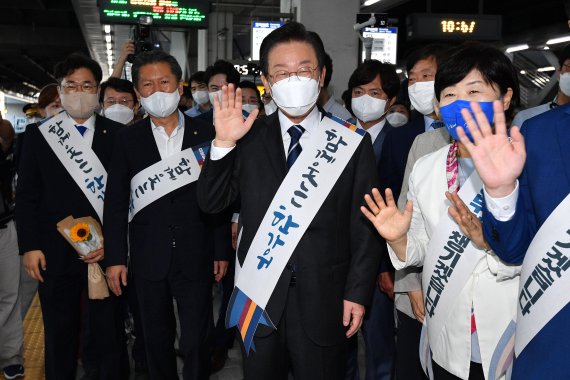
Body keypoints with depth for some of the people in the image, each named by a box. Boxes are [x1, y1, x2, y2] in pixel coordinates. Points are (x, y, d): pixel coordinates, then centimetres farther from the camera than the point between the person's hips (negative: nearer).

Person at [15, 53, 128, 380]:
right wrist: (30, 246, -2)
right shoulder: (39, 134, 6)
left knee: (110, 335, 6)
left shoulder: (117, 134, 1)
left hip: (106, 252, -1)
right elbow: (27, 195, 5)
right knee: (59, 336, 14)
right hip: (55, 253, 2)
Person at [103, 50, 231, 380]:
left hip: (196, 257, -1)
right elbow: (116, 202, 2)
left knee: (197, 342, 3)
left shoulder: (205, 134, 0)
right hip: (148, 259, 2)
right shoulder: (129, 139, 2)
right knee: (157, 340, 15)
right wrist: (115, 257, -1)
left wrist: (222, 251, 0)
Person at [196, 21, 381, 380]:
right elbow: (211, 203, -3)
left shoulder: (353, 143, -4)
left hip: (324, 300, -1)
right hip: (259, 297, 2)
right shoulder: (249, 138, 0)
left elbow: (364, 226, -3)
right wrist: (224, 143, -16)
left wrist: (358, 293, -6)